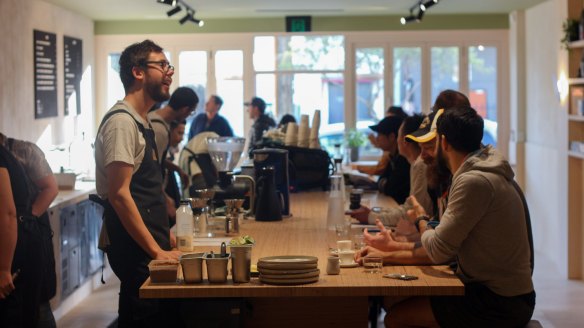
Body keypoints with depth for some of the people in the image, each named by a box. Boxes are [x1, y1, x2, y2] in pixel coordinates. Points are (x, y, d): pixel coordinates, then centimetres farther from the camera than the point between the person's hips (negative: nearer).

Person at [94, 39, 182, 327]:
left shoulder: (141, 122, 15)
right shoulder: (122, 121, -15)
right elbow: (119, 194, -21)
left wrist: (164, 235, 17)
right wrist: (155, 250, -21)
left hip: (150, 243, 10)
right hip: (135, 248, -10)